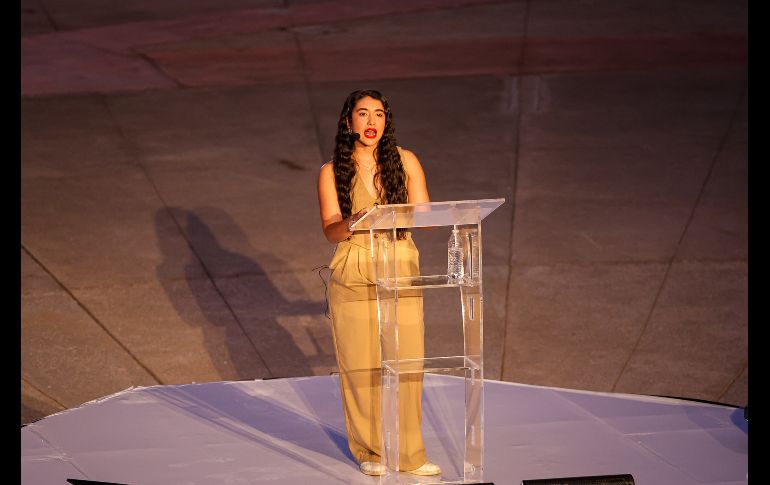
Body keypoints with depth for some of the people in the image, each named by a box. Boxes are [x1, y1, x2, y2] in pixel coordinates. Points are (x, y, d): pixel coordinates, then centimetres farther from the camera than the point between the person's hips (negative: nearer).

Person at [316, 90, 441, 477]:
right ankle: (370, 451, 17)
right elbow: (330, 230, -7)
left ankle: (408, 452, 9)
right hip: (353, 277, -1)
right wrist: (352, 222, -29)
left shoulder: (405, 162, 2)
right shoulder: (332, 172, 1)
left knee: (406, 362, -2)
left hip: (400, 272, 1)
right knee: (361, 366, 2)